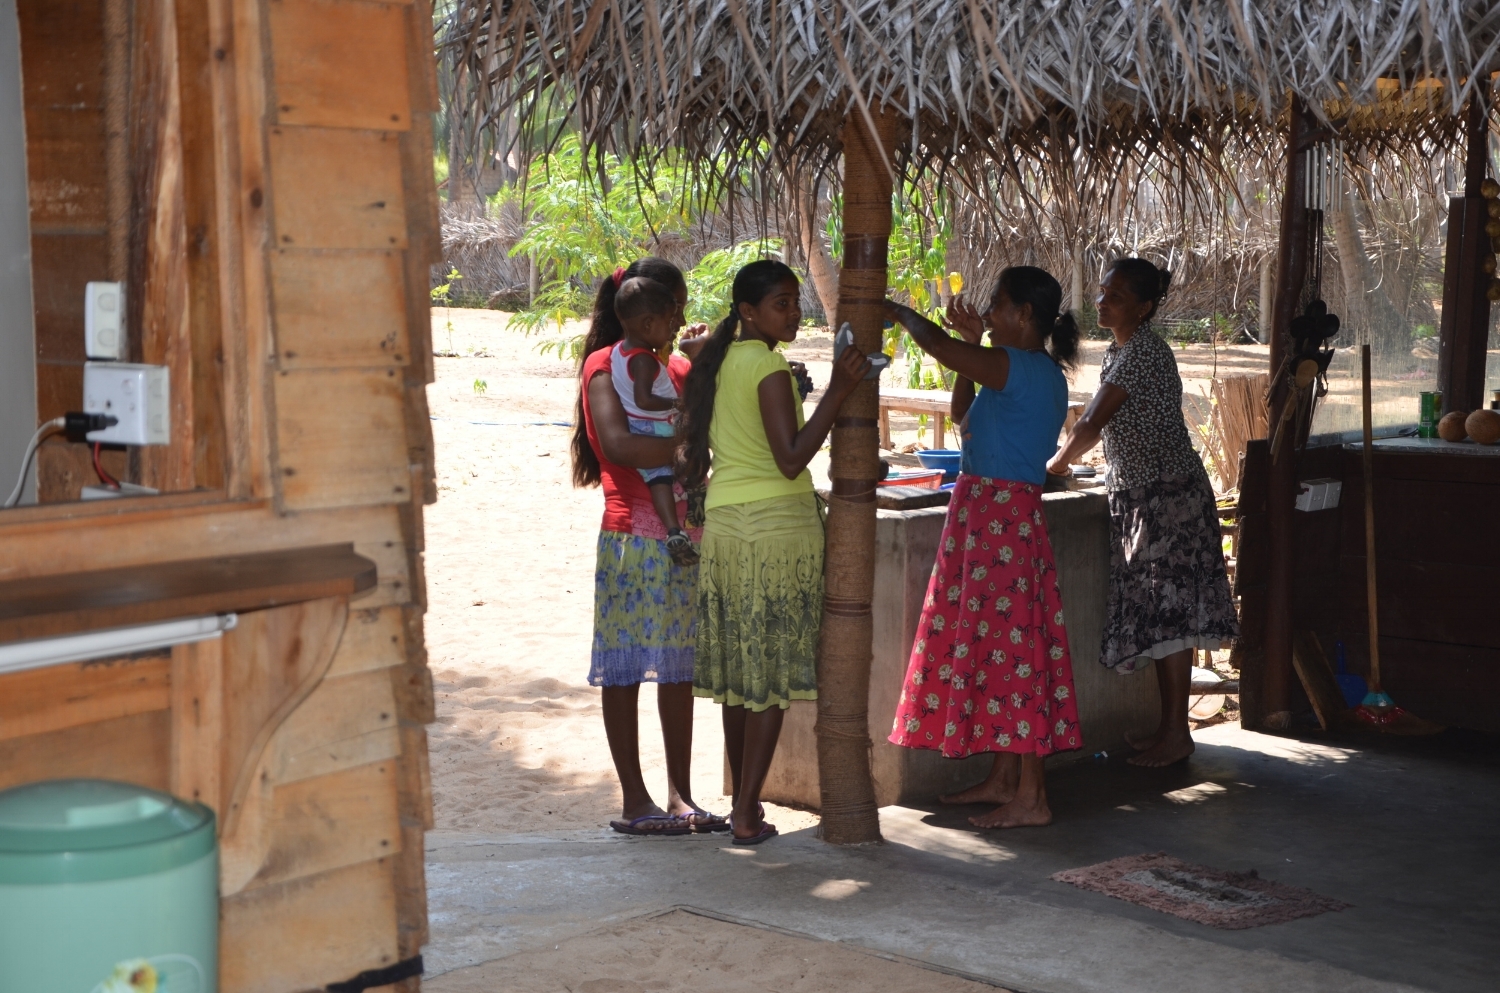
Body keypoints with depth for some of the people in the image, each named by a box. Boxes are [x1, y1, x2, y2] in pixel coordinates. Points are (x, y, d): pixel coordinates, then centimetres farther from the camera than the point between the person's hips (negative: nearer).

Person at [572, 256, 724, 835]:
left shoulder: (676, 368, 17)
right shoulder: (607, 365, -6)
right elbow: (618, 444, -21)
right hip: (633, 537, -7)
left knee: (681, 665, 9)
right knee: (625, 666, 0)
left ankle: (680, 796, 16)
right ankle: (634, 802, 6)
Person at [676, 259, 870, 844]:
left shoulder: (716, 362, 11)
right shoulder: (770, 368, -13)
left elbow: (696, 450, 14)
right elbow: (791, 460, -20)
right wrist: (838, 390, -21)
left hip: (723, 522, 8)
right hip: (778, 522, -8)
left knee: (739, 669, 13)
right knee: (772, 675, -1)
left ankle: (741, 801, 20)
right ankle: (747, 814, 0)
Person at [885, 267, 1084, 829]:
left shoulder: (1021, 367, -16)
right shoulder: (1040, 374, 14)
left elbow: (939, 347, -24)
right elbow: (963, 415, 22)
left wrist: (902, 313, -4)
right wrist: (974, 341, 16)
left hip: (998, 517, -10)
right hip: (992, 514, 10)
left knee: (1010, 646, -7)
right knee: (995, 643, 15)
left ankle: (1030, 798, -2)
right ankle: (1003, 780, 24)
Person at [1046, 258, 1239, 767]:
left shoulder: (1142, 351, -17)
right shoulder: (1120, 351, 15)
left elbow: (1093, 424, -17)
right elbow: (1097, 422, 21)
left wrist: (1056, 463, -4)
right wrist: (1065, 458, 11)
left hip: (1168, 495, -10)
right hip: (1142, 496, 10)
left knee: (1168, 611, -6)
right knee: (1161, 615, 12)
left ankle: (1176, 732, -1)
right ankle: (1168, 726, 18)